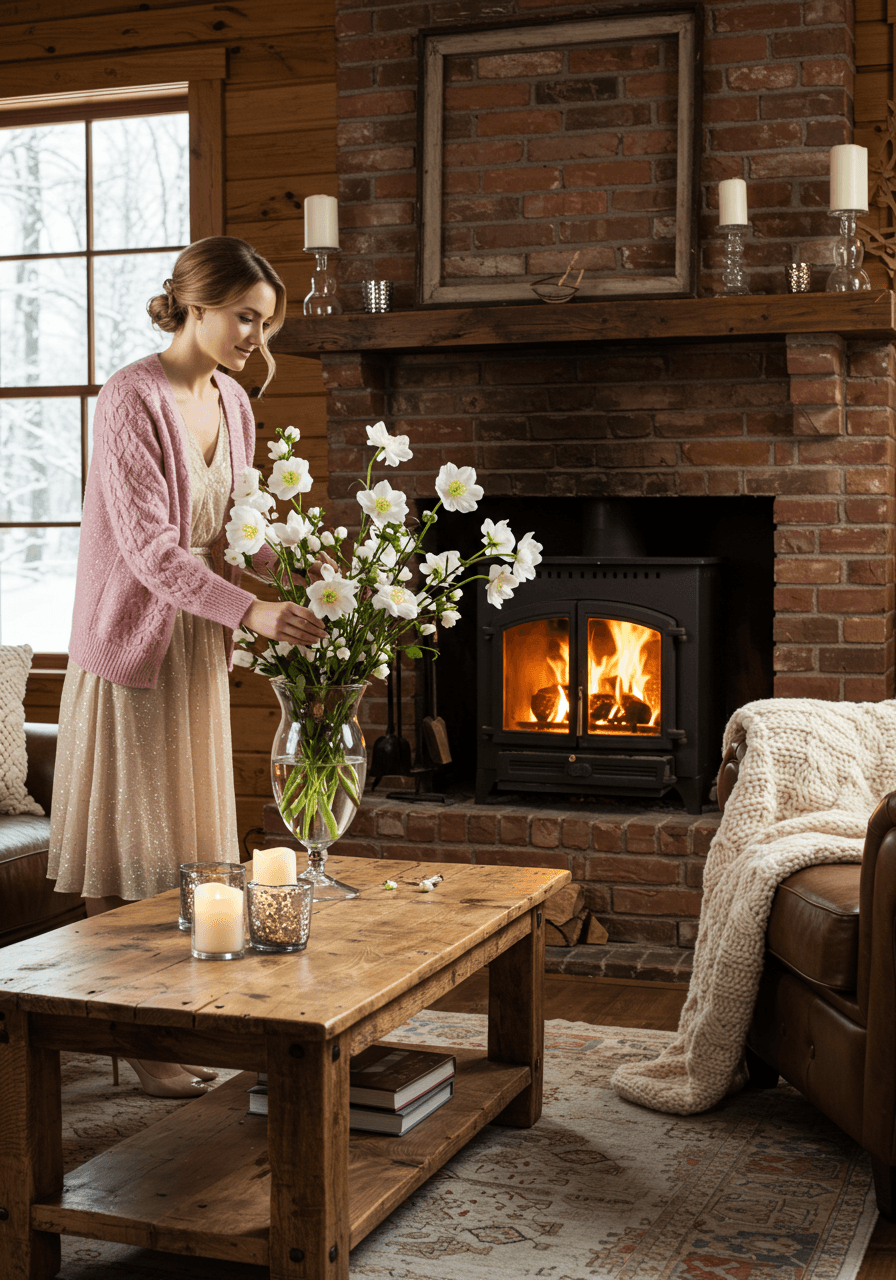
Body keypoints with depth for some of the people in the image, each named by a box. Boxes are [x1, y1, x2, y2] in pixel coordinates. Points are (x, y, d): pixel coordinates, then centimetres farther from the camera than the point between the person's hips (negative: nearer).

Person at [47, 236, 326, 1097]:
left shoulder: (232, 403, 7)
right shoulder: (131, 398, -17)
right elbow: (149, 546, -25)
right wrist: (249, 611, -34)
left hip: (198, 645, 8)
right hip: (131, 642, -8)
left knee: (188, 848, 13)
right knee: (127, 851, 1)